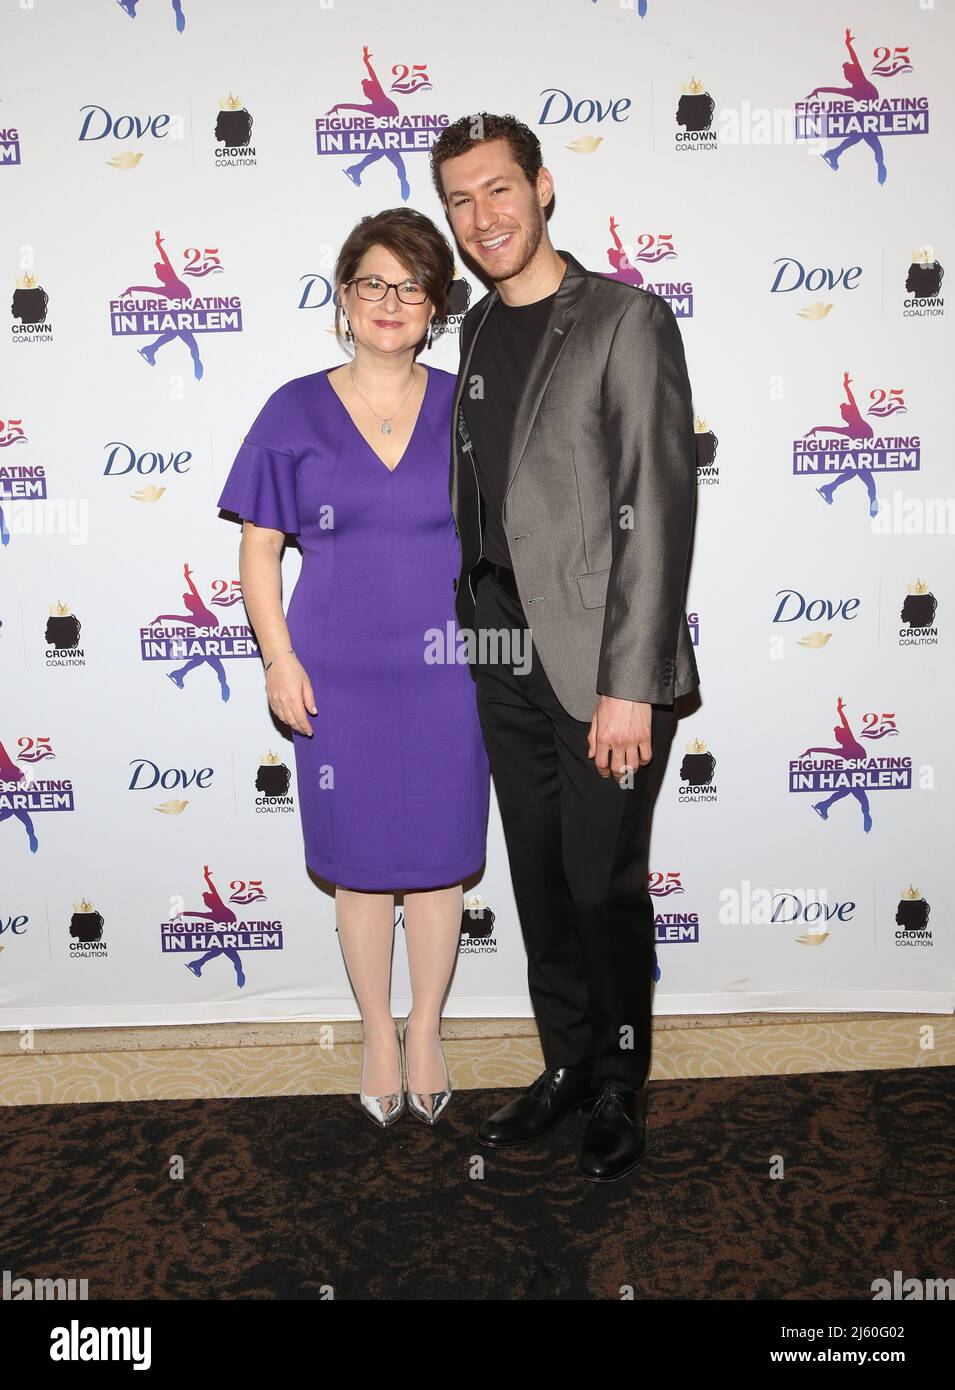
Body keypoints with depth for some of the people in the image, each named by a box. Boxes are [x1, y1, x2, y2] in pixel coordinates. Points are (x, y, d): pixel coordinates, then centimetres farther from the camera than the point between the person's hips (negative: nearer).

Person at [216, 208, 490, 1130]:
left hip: (447, 670, 1)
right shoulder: (296, 412, 1)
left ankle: (426, 1029, 31)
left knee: (439, 859, 10)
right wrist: (279, 657, -6)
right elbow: (258, 548, 3)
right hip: (340, 674, 0)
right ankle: (377, 1034, 31)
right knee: (360, 864, 10)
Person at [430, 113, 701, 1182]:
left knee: (605, 885, 3)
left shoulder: (626, 321, -7)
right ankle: (566, 1064, 32)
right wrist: (468, 627, 12)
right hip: (503, 657, 6)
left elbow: (657, 512, -13)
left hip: (600, 660, -6)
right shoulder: (477, 330, 14)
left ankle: (620, 1090, 24)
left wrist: (629, 684, -18)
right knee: (540, 880, 14)